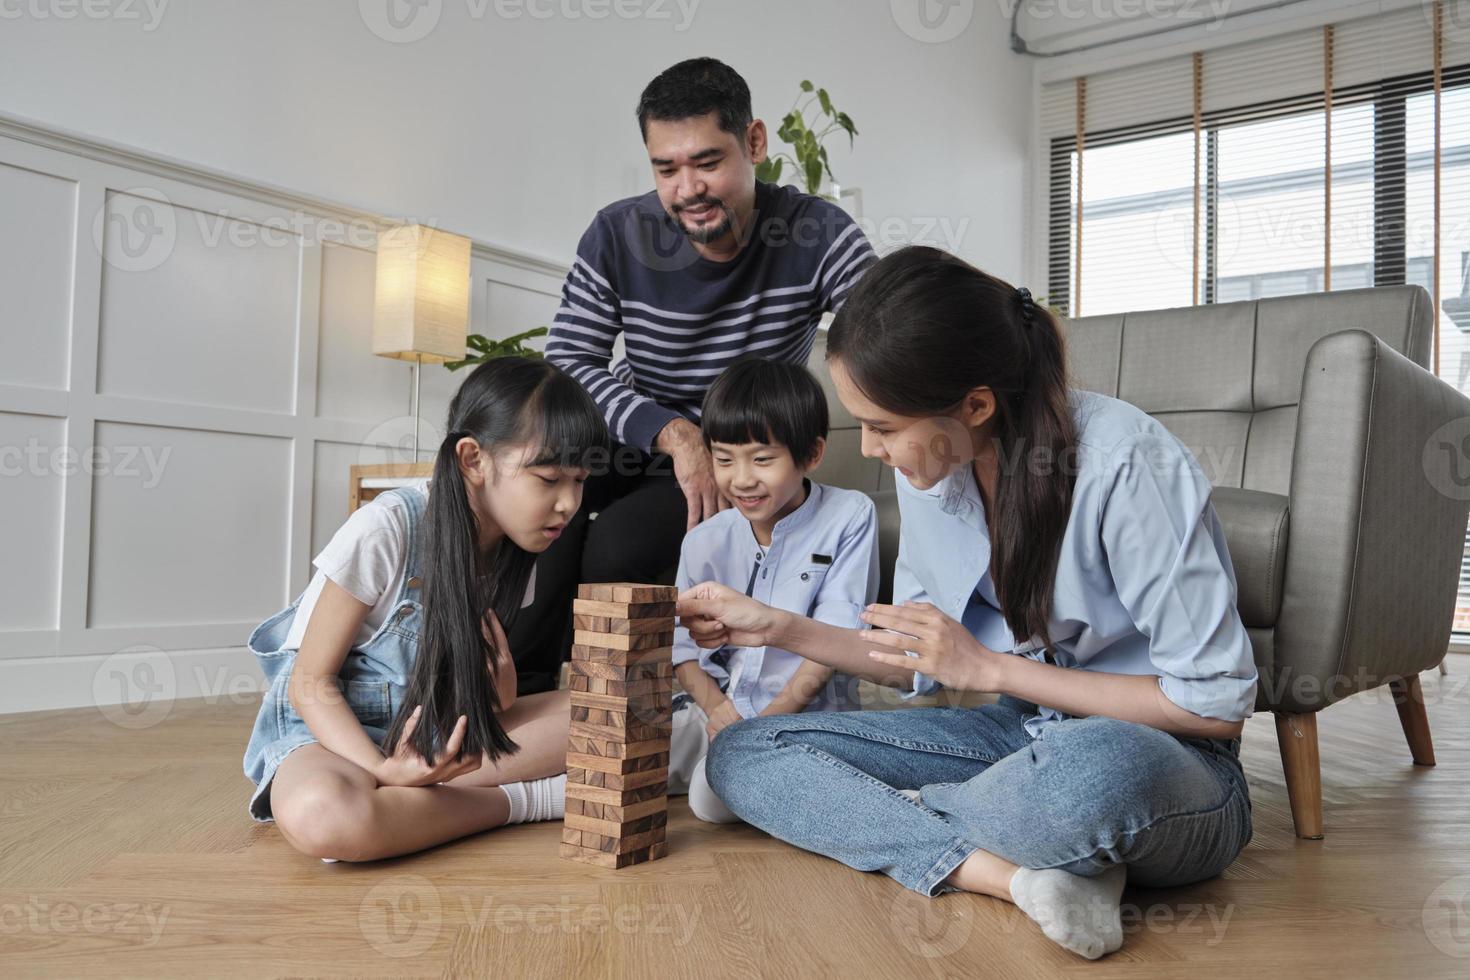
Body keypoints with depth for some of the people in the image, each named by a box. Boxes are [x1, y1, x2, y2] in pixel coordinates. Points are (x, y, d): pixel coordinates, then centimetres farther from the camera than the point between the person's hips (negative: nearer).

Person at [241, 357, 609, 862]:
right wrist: (383, 770, -31)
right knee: (321, 815, -41)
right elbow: (312, 684, -15)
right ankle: (526, 800, -19)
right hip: (328, 726, -5)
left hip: (436, 733, 5)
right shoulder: (384, 530, -21)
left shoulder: (514, 553, -3)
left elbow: (474, 695, 4)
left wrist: (499, 692, -21)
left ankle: (416, 791, -17)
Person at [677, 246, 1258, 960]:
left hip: (1166, 760, -6)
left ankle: (900, 816, -14)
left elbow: (1216, 703, -18)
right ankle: (1021, 877, -22)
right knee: (740, 754, -8)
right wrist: (778, 628, -1)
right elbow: (923, 664, 9)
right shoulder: (929, 466, -2)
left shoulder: (1123, 464, -23)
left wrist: (990, 668, -19)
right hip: (1023, 732, 7)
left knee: (1095, 768, -45)